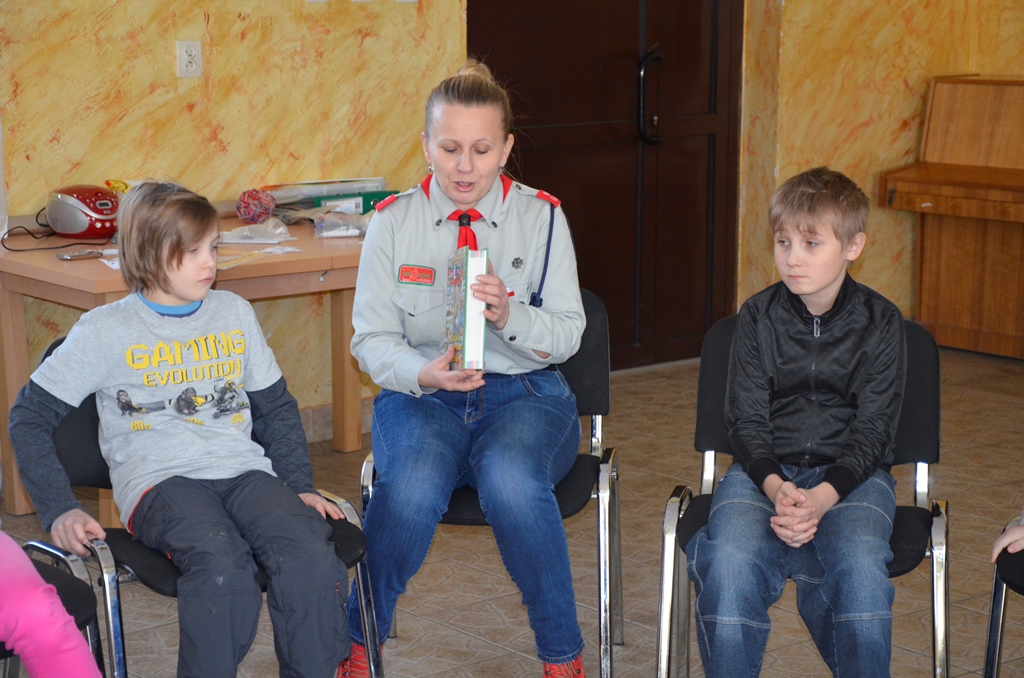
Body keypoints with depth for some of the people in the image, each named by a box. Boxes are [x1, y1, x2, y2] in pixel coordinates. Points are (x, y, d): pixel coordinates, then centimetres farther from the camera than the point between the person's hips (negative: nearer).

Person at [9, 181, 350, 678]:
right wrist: (60, 510, -5)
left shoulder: (234, 313, 18)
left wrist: (299, 485, 12)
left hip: (246, 472, 4)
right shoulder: (104, 332, 6)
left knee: (310, 559, -30)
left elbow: (276, 407, 26)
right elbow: (29, 417, 7)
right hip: (159, 483, -3)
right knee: (223, 570, -37)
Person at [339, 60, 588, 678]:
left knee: (512, 480, -36)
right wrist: (423, 373, -20)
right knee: (412, 487, -34)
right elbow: (372, 338, 2)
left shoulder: (542, 216, 3)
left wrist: (510, 314, -21)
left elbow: (569, 333, 1)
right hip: (421, 393, 0)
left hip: (525, 392, 0)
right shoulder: (394, 221, 4)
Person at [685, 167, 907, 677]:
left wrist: (822, 496, -21)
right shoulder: (759, 316, 3)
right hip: (765, 469, 1)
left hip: (851, 473, -1)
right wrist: (776, 488, -19)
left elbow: (873, 430, -3)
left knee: (861, 567, -33)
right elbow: (746, 421, 1)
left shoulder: (880, 322, 0)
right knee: (730, 562, -30)